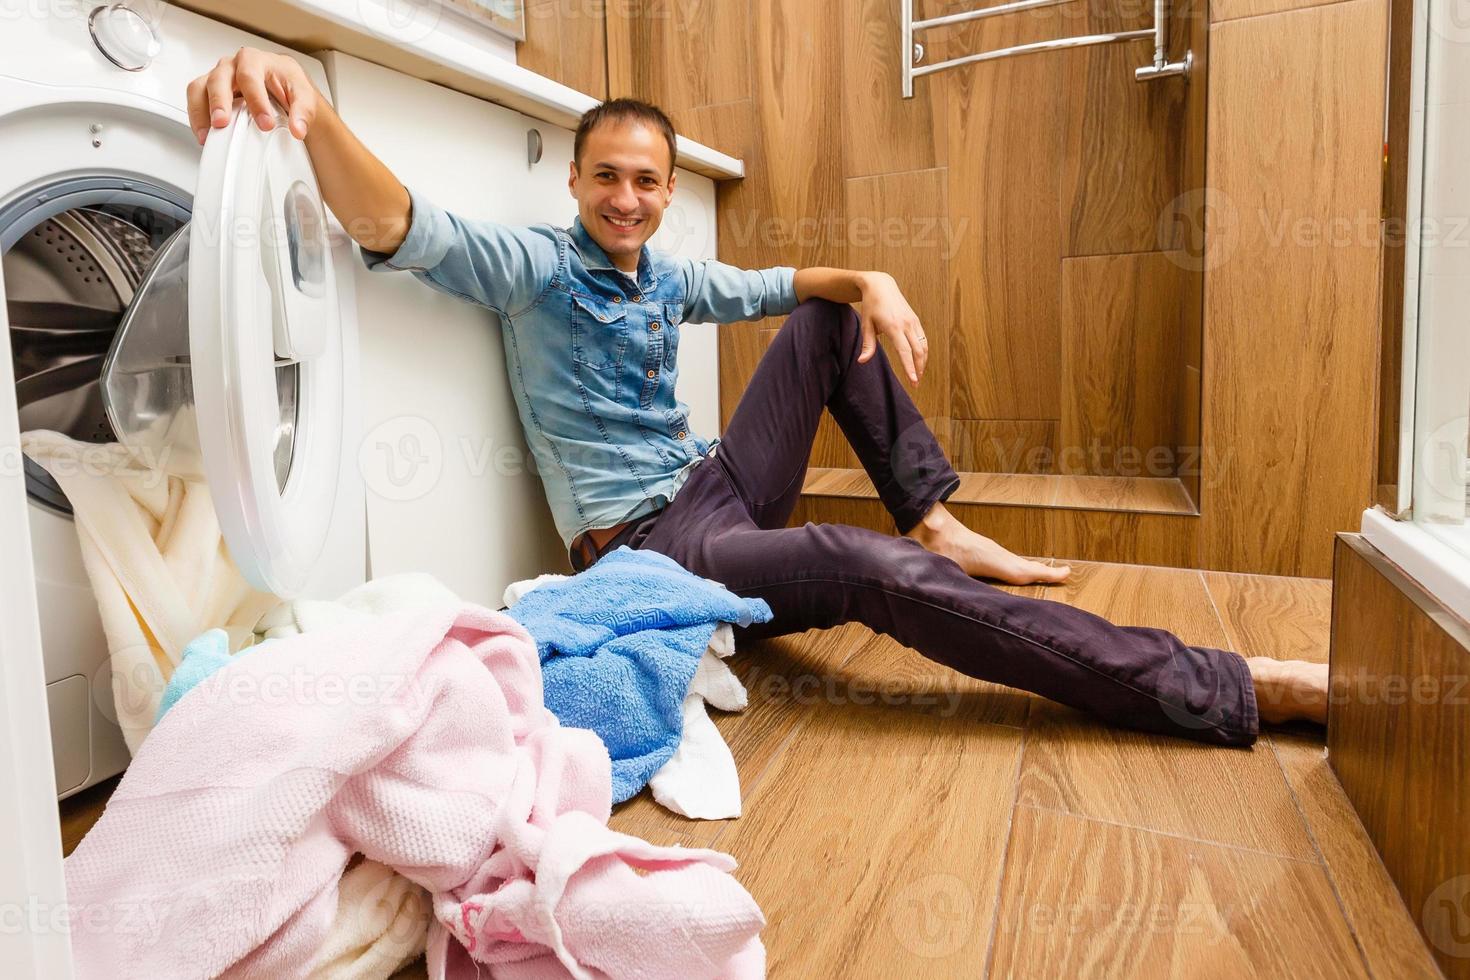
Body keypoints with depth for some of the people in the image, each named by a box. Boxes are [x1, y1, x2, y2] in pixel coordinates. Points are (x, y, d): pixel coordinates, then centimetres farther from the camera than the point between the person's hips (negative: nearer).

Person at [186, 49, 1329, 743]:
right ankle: (1236, 690, -28)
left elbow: (780, 283, 18)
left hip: (718, 487, 8)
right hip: (645, 541, -8)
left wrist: (871, 282, -4)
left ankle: (935, 524, 1)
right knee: (872, 569, -33)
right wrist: (312, 111, -45)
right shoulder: (533, 266, -7)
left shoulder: (667, 278, 13)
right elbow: (402, 227, -25)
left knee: (834, 316, 8)